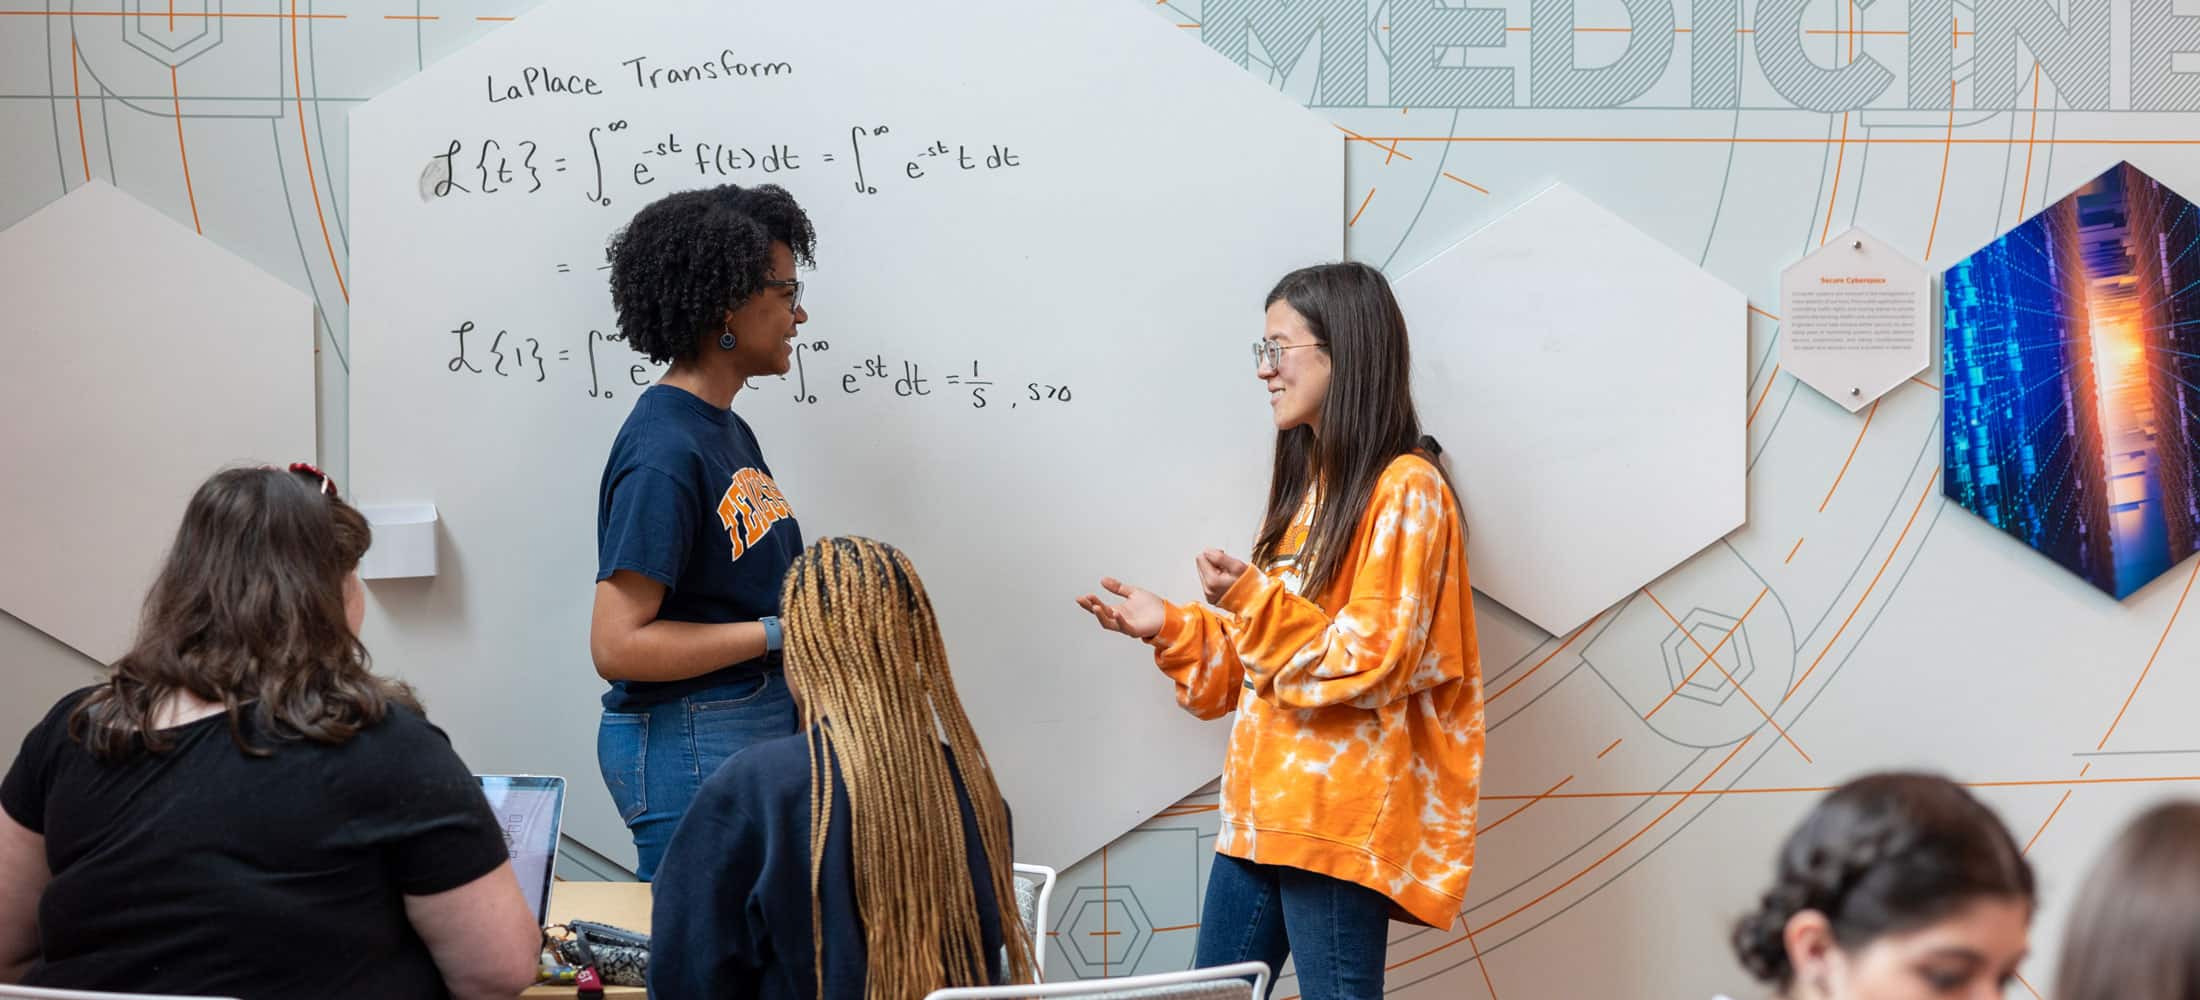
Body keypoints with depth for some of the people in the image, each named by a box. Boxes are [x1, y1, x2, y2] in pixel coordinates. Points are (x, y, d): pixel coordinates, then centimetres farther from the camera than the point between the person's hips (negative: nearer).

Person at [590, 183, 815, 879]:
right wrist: (777, 633, -18)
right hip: (688, 746, -9)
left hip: (760, 731, 9)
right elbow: (617, 645, -20)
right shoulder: (663, 451, -17)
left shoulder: (729, 429, 13)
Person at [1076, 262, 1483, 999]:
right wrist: (1171, 628, 11)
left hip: (1338, 823, -9)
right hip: (1262, 810, 9)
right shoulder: (1307, 482, 18)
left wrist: (1257, 603, -24)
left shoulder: (1405, 489, -10)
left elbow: (1374, 661, -16)